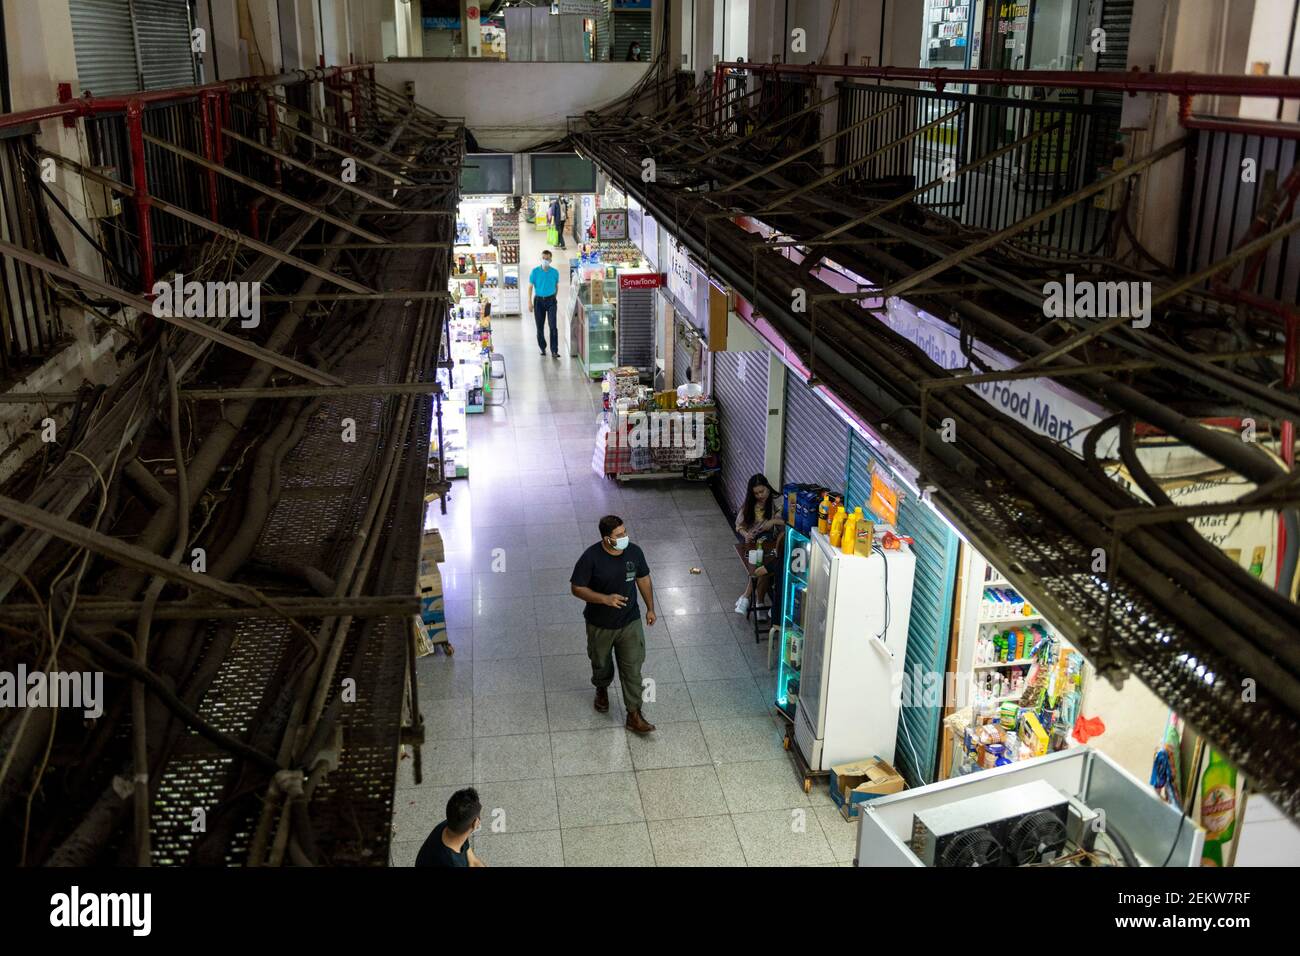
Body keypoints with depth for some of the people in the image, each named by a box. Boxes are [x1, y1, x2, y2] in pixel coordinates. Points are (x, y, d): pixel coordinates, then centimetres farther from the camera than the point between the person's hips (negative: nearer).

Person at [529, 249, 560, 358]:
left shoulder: (555, 272, -2)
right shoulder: (535, 271, -5)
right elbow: (530, 287, -2)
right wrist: (529, 302, -8)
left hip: (551, 300, 0)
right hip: (538, 300, 1)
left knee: (553, 326, -10)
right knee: (540, 327, 8)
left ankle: (554, 351, -10)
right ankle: (543, 348, 26)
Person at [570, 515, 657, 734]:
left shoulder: (634, 552, -12)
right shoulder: (591, 558, -24)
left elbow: (643, 579, 4)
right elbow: (577, 588, -17)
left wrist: (650, 608, 8)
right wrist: (605, 599, -29)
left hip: (630, 623, 1)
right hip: (600, 625, -1)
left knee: (632, 669, 3)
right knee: (601, 664, 22)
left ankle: (634, 715, 15)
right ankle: (602, 689, 53)